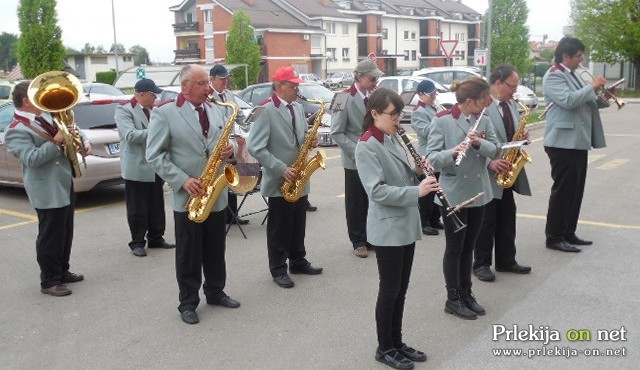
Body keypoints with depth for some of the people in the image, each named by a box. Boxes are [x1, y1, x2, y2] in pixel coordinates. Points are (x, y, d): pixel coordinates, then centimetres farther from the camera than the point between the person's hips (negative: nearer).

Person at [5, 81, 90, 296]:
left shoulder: (44, 119, 15)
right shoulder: (16, 131, -13)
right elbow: (32, 159, -25)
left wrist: (84, 141, 5)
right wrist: (55, 142, -25)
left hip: (64, 186, 9)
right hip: (48, 192, -9)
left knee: (65, 233, 17)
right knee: (50, 237, -2)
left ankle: (62, 272, 31)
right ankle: (49, 281, 9)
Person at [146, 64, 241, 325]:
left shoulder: (215, 111, 10)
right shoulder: (164, 112, -8)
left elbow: (223, 143, 19)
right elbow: (154, 155, -10)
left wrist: (229, 150, -6)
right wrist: (182, 180, -19)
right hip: (187, 197, -5)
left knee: (216, 251, 15)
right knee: (188, 254, 5)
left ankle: (215, 292, 31)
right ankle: (188, 302, 18)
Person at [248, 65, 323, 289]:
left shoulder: (297, 108, 10)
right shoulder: (265, 111, -14)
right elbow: (255, 148, -19)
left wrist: (309, 141, -3)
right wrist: (282, 169, -22)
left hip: (299, 179, 7)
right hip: (279, 181, -7)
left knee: (298, 226, 16)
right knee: (279, 228, 5)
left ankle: (298, 262, 31)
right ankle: (278, 269, 17)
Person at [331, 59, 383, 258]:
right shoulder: (344, 98, -10)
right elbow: (337, 133, -12)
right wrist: (357, 151, -20)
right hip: (355, 161, -4)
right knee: (356, 202, 7)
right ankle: (358, 241, 19)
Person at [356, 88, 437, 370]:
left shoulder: (392, 139, 10)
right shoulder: (366, 146, -16)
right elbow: (377, 191, -23)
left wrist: (419, 174, -3)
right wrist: (416, 191, -25)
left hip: (406, 224, 8)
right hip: (387, 229, -8)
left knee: (401, 289, 15)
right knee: (390, 289, 3)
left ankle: (397, 343, 29)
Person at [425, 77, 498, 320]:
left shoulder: (483, 119, 4)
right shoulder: (442, 121, -14)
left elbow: (495, 150, 0)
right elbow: (431, 157, -16)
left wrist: (480, 143, -21)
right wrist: (452, 153, -35)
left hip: (478, 193, 6)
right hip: (453, 195, -6)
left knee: (468, 247, 16)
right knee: (454, 248, 5)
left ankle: (466, 294, 29)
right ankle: (453, 300, 18)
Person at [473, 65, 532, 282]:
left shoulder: (512, 105, 12)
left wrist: (522, 137, 0)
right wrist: (490, 162, -24)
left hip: (507, 171, 8)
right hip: (487, 174, -8)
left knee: (507, 219, 14)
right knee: (486, 221, 1)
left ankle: (506, 261, 26)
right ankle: (481, 264, 14)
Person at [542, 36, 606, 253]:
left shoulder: (572, 75, 19)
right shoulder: (553, 76, -11)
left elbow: (584, 103, 25)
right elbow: (569, 101, -26)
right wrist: (592, 86, -15)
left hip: (578, 142, 10)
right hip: (563, 143, -10)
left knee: (575, 190, 13)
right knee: (563, 189, -5)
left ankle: (568, 233, 22)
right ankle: (554, 237, 3)